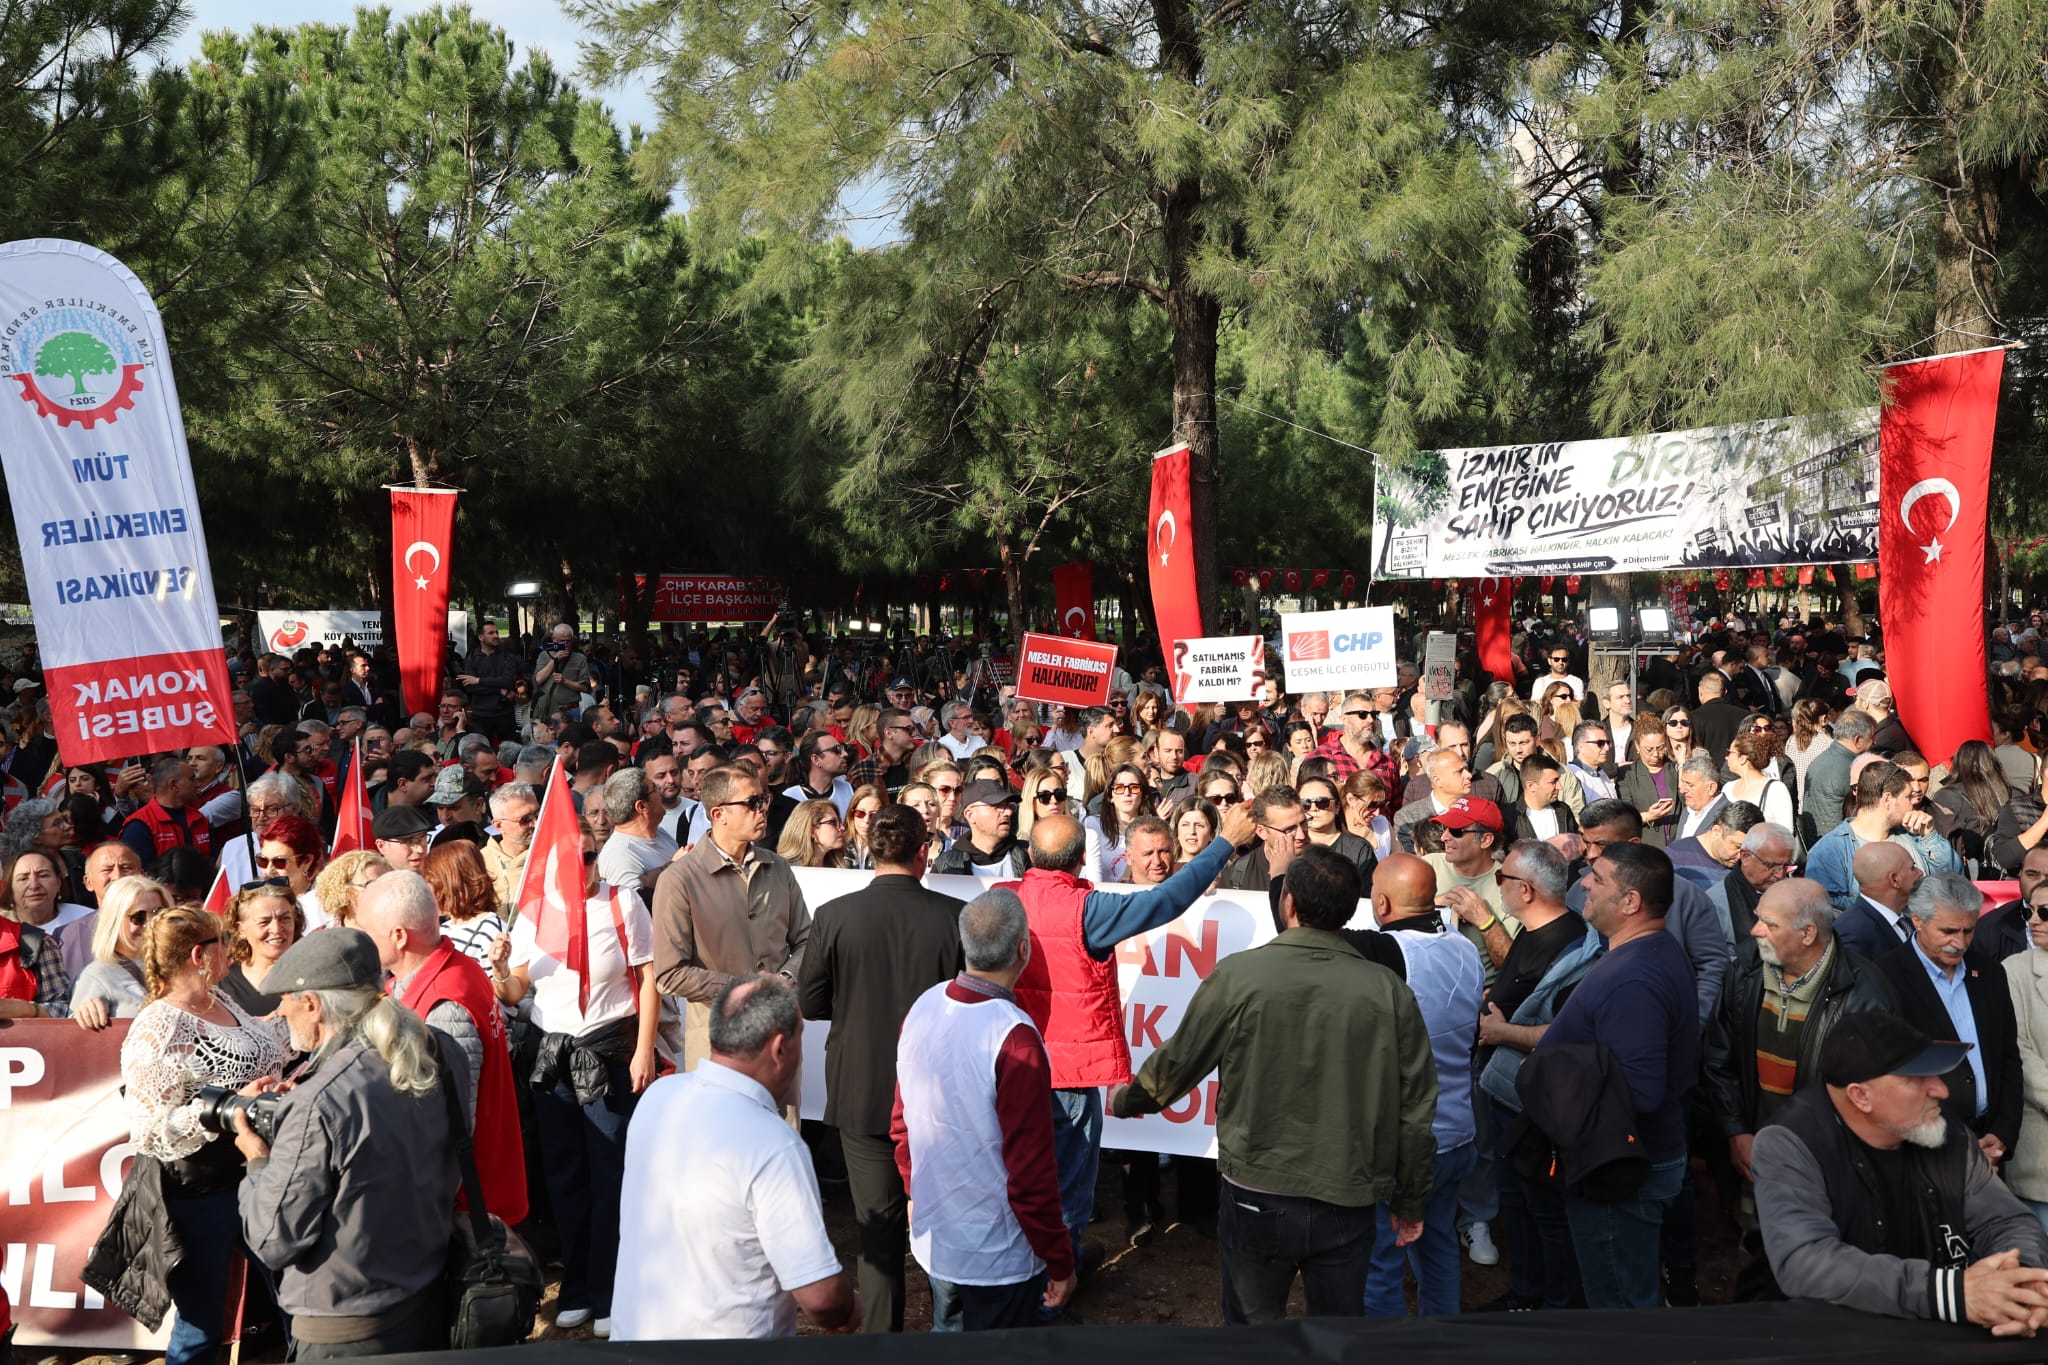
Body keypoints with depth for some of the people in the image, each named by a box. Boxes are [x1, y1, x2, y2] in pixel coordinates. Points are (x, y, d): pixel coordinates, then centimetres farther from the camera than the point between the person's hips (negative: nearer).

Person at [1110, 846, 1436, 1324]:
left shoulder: (1238, 975, -13)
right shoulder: (1388, 991, -8)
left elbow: (1176, 1065, -1)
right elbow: (1415, 1110, -3)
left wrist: (1127, 1099, 20)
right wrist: (1410, 1202, 12)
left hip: (1256, 1199, -1)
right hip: (1347, 1206, 1)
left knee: (1252, 1329, 19)